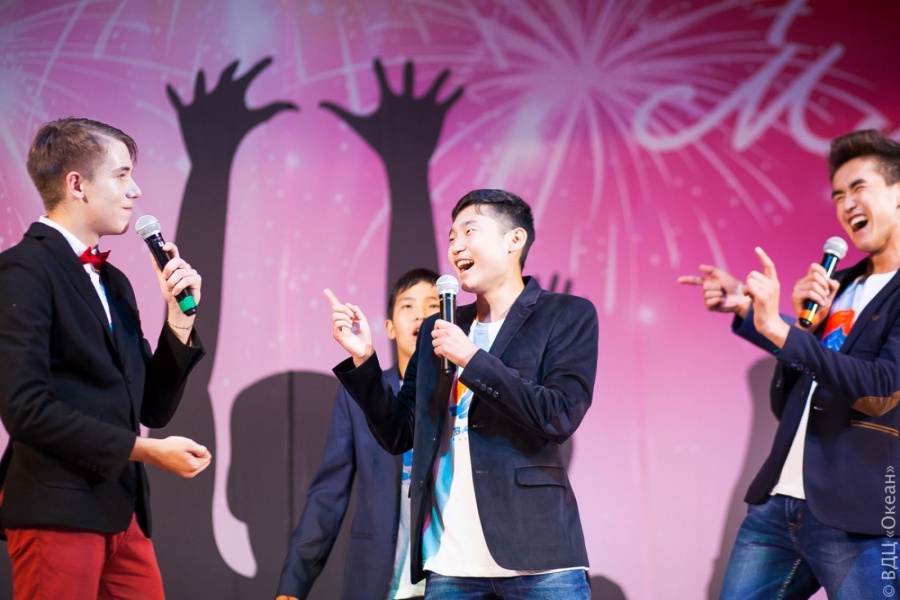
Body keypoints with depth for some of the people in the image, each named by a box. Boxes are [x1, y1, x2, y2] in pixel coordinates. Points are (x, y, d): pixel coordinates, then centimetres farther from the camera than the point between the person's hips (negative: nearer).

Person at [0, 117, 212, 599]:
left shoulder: (113, 283, 18)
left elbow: (153, 409, 18)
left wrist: (179, 317, 5)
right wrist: (144, 450, -15)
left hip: (122, 509, 8)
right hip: (56, 509, -8)